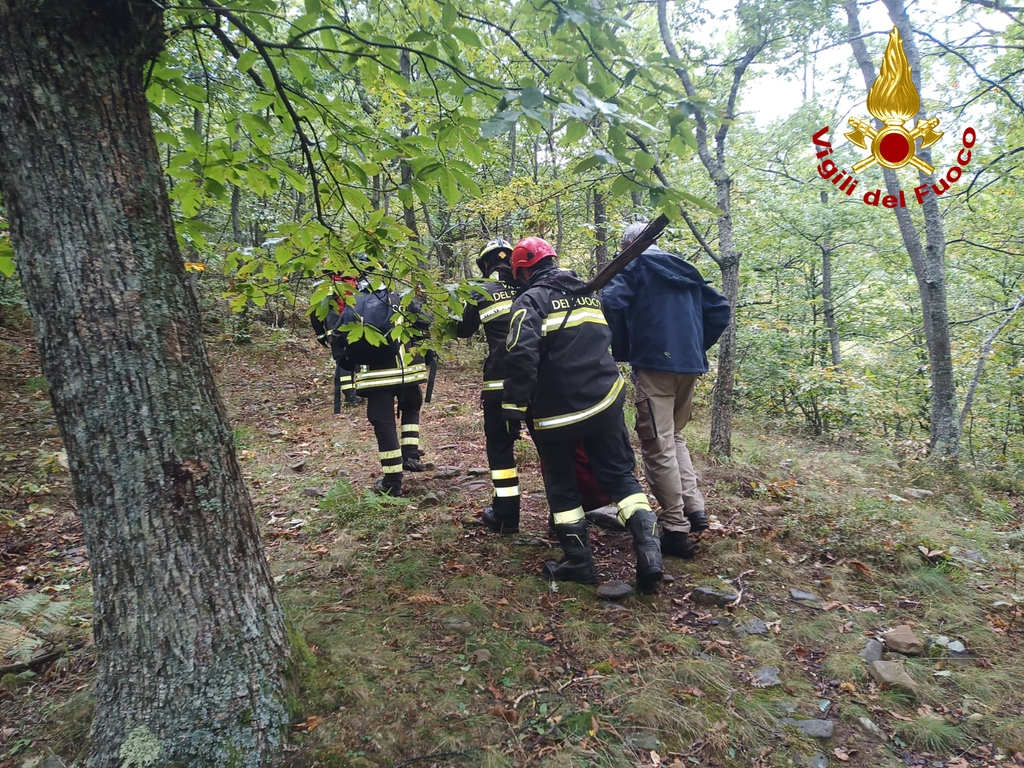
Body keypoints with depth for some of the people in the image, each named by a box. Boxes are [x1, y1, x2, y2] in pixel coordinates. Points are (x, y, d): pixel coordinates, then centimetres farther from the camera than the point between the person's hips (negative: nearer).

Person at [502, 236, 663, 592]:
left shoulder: (531, 300, -8)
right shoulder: (591, 293, 15)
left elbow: (522, 355, -21)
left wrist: (515, 406, -16)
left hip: (556, 411, -5)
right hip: (605, 402, 5)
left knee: (561, 483, 12)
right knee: (620, 474, 11)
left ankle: (578, 560, 14)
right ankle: (647, 546, -6)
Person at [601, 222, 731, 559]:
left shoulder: (633, 267, 3)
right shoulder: (686, 270, 21)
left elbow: (612, 304, -15)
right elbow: (719, 309, 18)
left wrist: (622, 351, -2)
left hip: (654, 364, -7)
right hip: (690, 365, 7)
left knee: (659, 446, -3)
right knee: (675, 437, 22)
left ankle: (677, 530, -1)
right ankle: (694, 509, 16)